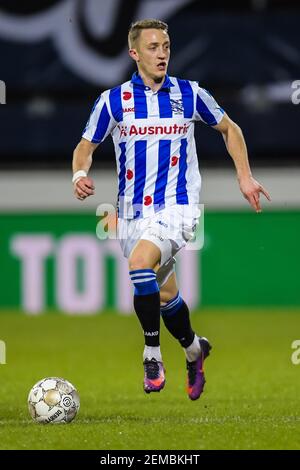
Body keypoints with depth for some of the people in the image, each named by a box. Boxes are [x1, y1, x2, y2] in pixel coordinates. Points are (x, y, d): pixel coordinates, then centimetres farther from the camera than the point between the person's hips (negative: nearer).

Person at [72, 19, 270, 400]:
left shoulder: (190, 95, 0)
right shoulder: (113, 100, 0)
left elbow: (229, 129, 15)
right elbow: (87, 145, 10)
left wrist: (244, 178, 7)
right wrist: (80, 174, -11)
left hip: (176, 207, -3)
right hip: (133, 211, 3)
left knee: (140, 263, -30)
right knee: (164, 295, 13)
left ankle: (152, 355, -16)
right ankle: (194, 349, 41)